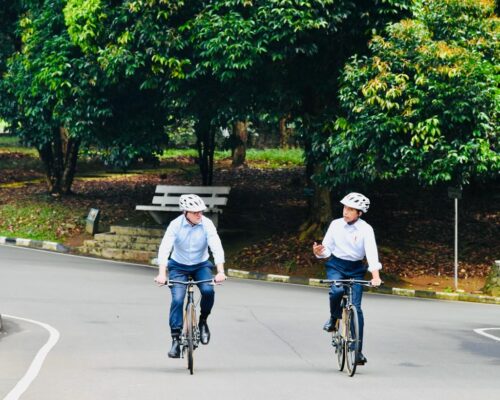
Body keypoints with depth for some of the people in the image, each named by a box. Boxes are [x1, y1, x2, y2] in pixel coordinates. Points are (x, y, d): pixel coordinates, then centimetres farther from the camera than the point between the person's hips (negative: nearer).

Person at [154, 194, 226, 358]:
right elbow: (164, 248, -27)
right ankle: (176, 340, -10)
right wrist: (162, 274, -40)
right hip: (179, 266, -1)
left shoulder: (207, 224, -17)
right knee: (177, 299, -18)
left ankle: (203, 322, 0)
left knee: (208, 291, -26)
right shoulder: (176, 225, -20)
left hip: (201, 265, 1)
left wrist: (220, 271, -39)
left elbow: (216, 247, -25)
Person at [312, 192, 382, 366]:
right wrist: (319, 252, -23)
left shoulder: (366, 229, -11)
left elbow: (371, 252, -21)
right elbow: (327, 248, 1)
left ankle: (358, 351, -2)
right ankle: (333, 317, 1)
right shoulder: (335, 224, -4)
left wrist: (375, 275, -34)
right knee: (336, 291, -32)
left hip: (356, 269, -1)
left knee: (356, 308, -8)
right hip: (336, 266, 1)